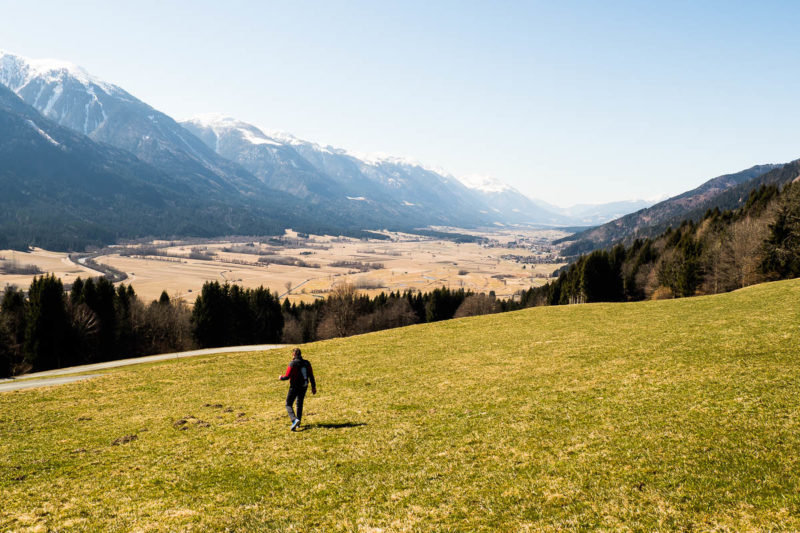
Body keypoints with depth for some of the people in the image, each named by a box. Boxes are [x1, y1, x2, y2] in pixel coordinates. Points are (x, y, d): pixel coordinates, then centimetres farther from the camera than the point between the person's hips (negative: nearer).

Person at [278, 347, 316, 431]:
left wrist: (281, 378, 8)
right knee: (299, 404, 21)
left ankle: (294, 420, -22)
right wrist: (313, 387, 14)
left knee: (288, 405, 1)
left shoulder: (292, 364, -14)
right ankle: (298, 423, 26)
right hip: (304, 387, 6)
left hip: (294, 387, -6)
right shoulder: (306, 363, 4)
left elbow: (287, 376, -14)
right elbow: (311, 376, 7)